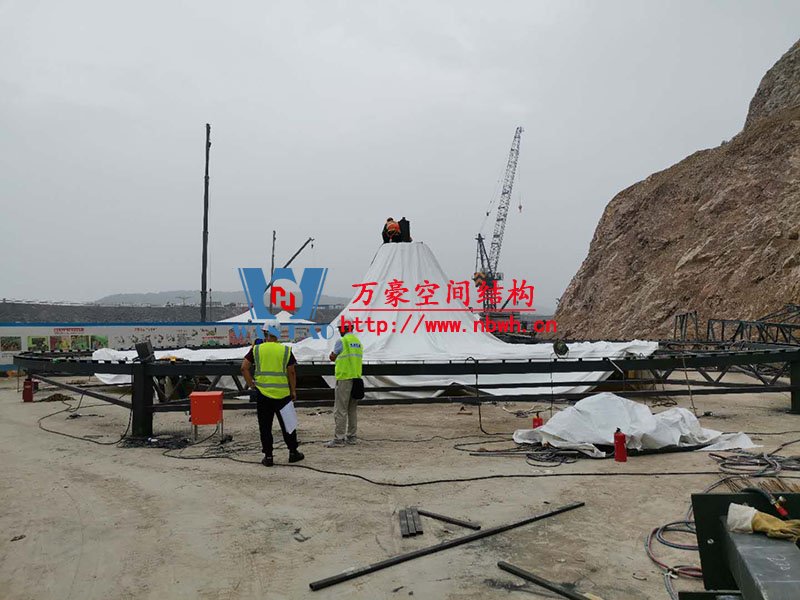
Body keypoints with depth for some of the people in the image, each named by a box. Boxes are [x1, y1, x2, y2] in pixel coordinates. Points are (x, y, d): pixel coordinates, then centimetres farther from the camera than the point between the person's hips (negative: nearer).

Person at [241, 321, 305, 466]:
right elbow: (291, 372, 1)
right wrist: (293, 391, 10)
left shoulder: (256, 349, 1)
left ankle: (268, 456, 11)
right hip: (282, 393, 0)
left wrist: (251, 385, 5)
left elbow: (244, 368, -3)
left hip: (262, 393, 0)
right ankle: (293, 452, 21)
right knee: (288, 423, 13)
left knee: (265, 426, 8)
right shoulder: (286, 350, 0)